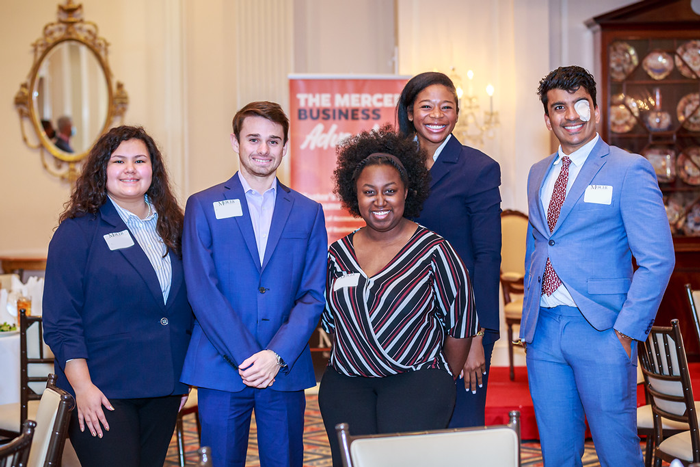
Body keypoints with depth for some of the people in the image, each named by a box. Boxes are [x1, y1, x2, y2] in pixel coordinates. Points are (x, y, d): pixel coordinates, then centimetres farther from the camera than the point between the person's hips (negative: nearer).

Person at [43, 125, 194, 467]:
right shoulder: (78, 231, -5)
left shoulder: (172, 228, 11)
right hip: (102, 392, -5)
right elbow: (60, 320, -9)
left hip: (163, 388, 5)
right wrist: (82, 387, -16)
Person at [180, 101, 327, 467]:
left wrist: (277, 356, -11)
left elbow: (313, 295, 3)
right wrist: (245, 357, -12)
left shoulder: (308, 213, 9)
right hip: (221, 370, -1)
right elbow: (202, 291, -4)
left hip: (286, 369, 2)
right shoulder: (203, 206, 4)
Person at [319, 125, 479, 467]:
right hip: (346, 385, 3)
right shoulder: (337, 255, 7)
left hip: (417, 381, -3)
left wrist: (443, 384, 9)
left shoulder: (433, 251, -4)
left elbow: (461, 323, 3)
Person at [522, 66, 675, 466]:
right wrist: (530, 318, 15)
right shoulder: (539, 173, 14)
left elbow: (658, 259, -10)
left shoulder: (629, 170, -5)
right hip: (543, 330, 6)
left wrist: (626, 331, -14)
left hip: (600, 329, -5)